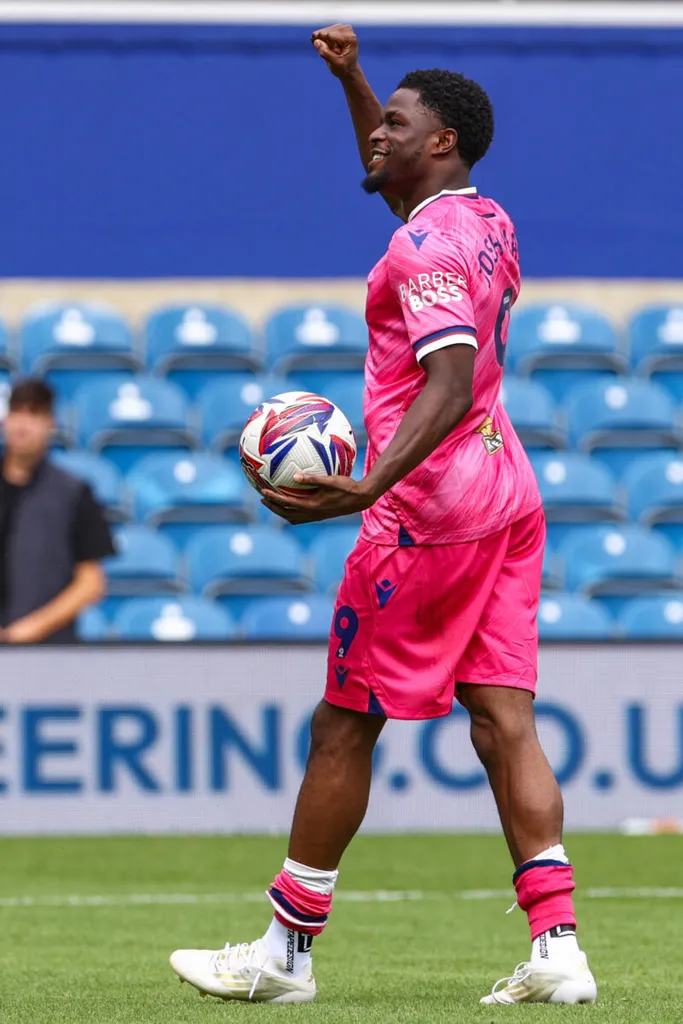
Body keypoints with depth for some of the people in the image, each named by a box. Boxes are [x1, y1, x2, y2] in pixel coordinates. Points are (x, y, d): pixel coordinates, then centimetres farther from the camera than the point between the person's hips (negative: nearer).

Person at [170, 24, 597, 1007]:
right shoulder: (487, 222, 14)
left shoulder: (424, 246, -14)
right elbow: (392, 179, 37)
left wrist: (373, 484, -36)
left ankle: (286, 950, 8)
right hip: (506, 497, 9)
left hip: (427, 514, -9)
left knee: (344, 725, 1)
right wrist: (350, 80, 31)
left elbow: (451, 381, -27)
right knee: (505, 722, 2)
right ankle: (556, 947, -8)